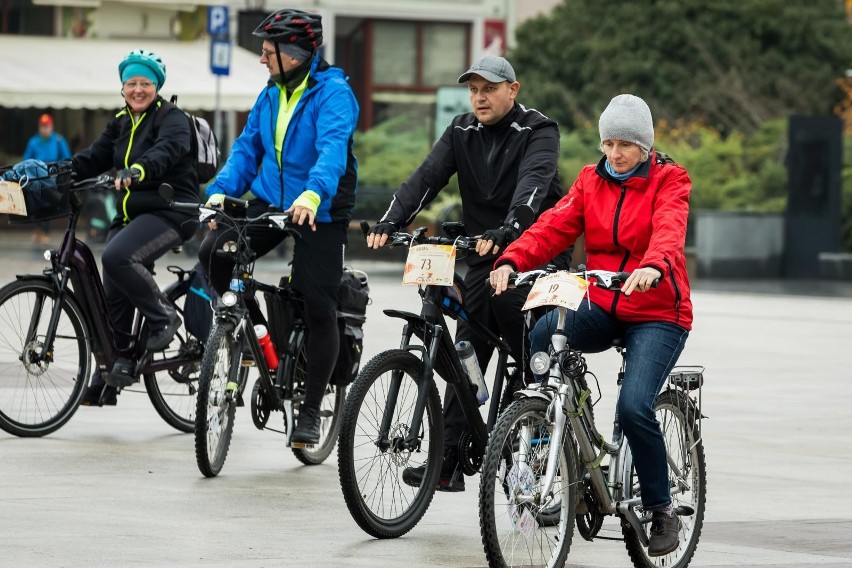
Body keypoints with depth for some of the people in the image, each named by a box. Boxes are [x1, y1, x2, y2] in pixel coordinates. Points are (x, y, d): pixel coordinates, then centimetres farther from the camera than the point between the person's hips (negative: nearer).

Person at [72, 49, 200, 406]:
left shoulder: (172, 119, -6)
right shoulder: (121, 125, 16)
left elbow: (166, 151, -26)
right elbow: (92, 159, 10)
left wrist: (137, 170, -47)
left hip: (170, 212, -7)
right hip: (130, 215, 7)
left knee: (116, 257, -31)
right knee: (114, 297, 4)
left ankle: (163, 317, -13)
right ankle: (108, 377, 12)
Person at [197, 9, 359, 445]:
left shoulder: (333, 93, -14)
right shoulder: (271, 96, 9)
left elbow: (334, 148, -30)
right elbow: (248, 148, 9)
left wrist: (313, 194, -47)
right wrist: (221, 191, -8)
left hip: (320, 212, -6)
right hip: (270, 203, 6)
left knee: (318, 309, -5)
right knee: (214, 253, -17)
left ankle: (310, 411, 8)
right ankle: (257, 334, 5)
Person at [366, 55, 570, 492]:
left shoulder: (538, 132, -10)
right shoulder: (462, 132, 6)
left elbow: (533, 184, -28)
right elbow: (427, 176, -8)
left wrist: (506, 230, -47)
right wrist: (390, 221, -25)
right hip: (483, 257, 5)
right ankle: (449, 462, -4)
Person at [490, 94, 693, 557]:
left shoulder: (668, 181, -4)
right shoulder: (591, 181, 8)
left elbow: (669, 229, -24)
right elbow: (555, 226, -6)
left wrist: (654, 266, -48)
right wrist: (511, 260, -25)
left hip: (657, 313, -4)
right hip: (602, 307, 4)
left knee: (634, 406, -24)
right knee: (541, 335, -28)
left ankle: (662, 511, -4)